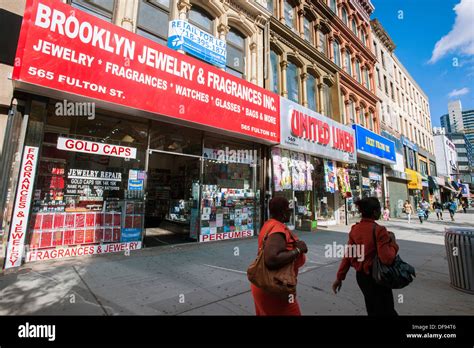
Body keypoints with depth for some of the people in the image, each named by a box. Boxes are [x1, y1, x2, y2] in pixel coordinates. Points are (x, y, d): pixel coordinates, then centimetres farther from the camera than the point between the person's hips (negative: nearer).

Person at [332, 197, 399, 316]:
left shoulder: (354, 229, -4)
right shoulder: (379, 230, -22)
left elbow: (348, 255, -3)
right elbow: (387, 259, -24)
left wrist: (339, 277, 3)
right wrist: (392, 242, -9)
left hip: (360, 275, 6)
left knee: (372, 309, 27)